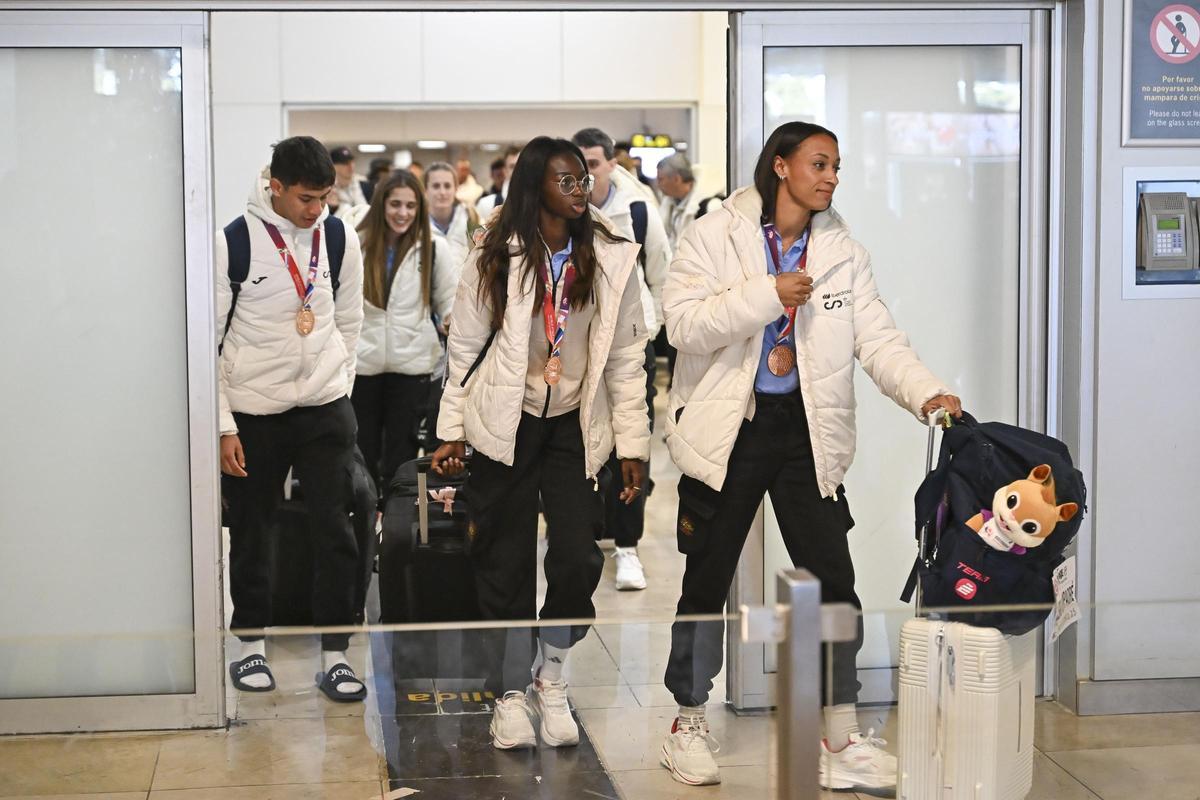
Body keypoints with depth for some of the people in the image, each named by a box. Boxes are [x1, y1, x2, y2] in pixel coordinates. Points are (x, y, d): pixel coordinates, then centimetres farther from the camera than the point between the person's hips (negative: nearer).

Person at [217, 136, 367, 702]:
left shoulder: (339, 238, 1)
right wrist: (223, 426, -9)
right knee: (251, 535, 10)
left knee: (336, 533, 0)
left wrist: (337, 381, 8)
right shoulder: (235, 242, -11)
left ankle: (334, 656, 9)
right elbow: (209, 338, -7)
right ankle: (251, 644, 27)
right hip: (253, 413, -2)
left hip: (325, 410, 3)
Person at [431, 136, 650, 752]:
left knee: (578, 557, -9)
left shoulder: (611, 260, -1)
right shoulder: (495, 260, -5)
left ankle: (551, 679, 14)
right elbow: (464, 349, 2)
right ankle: (511, 694, 18)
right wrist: (452, 434, 1)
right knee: (507, 563, 2)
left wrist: (632, 444, 1)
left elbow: (625, 357, 2)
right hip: (505, 425, -1)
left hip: (573, 426, 1)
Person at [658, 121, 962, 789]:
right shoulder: (714, 236, -3)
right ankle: (689, 725, 24)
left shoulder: (843, 252, 6)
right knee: (708, 581, 7)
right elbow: (684, 324, -14)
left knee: (833, 583, -1)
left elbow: (878, 338, -4)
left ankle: (842, 740, 9)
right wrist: (766, 294, -20)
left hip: (807, 434, 3)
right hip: (730, 431, -2)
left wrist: (926, 391, -20)